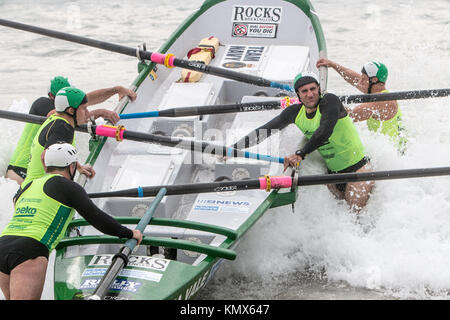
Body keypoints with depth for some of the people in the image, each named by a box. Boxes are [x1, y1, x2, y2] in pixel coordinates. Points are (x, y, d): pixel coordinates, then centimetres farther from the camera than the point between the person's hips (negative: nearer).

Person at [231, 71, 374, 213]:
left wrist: (300, 154, -41)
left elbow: (325, 131, -34)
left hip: (357, 166, -6)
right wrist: (233, 148, -1)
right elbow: (264, 130, 3)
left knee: (357, 212, -11)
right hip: (332, 172, 6)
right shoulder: (295, 113, -2)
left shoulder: (330, 100, -18)